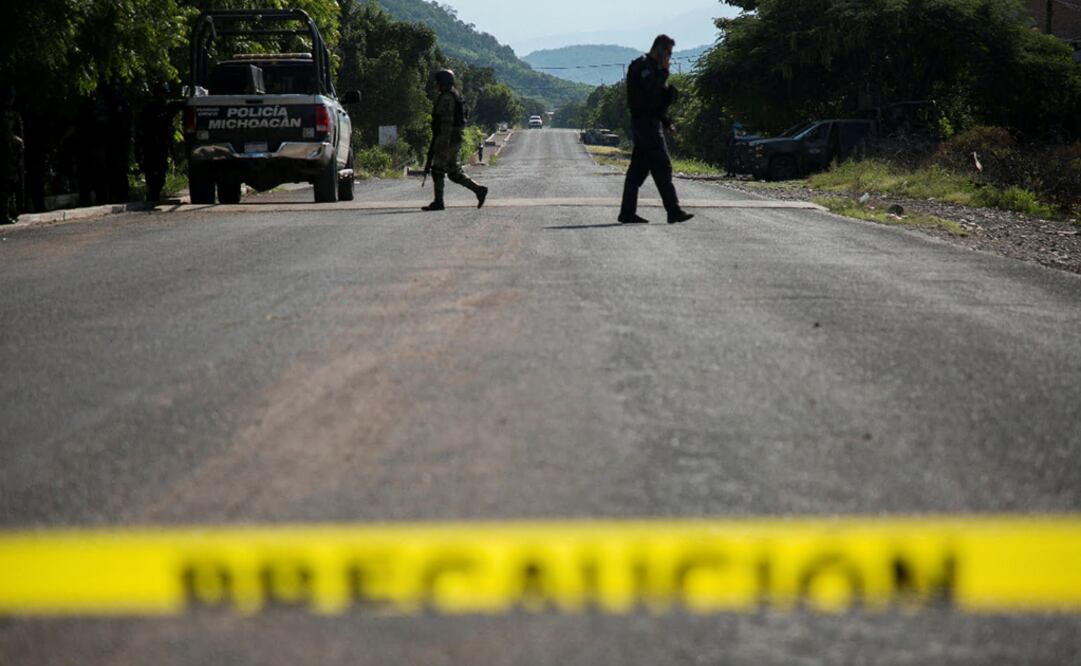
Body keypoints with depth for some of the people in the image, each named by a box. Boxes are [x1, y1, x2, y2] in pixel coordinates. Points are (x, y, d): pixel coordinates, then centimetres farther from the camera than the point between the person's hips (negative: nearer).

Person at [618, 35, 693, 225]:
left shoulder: (651, 67, 22)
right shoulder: (642, 66, -10)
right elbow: (652, 90, -24)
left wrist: (666, 122, 17)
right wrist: (664, 71, -14)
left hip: (650, 121, 10)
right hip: (646, 121, -10)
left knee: (639, 168, 9)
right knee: (662, 165, -12)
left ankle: (627, 212, 11)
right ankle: (673, 211, -15)